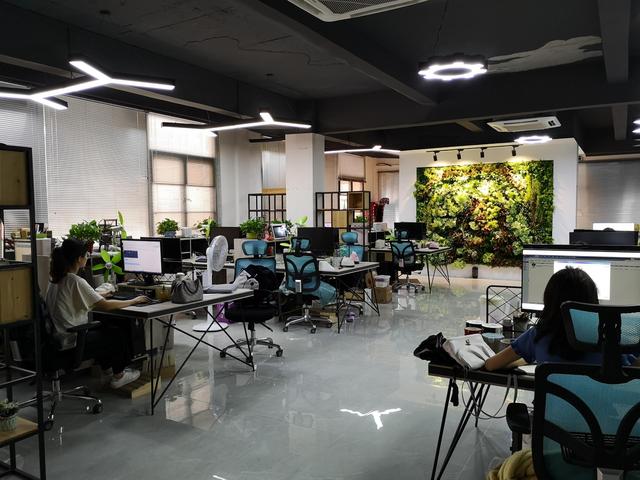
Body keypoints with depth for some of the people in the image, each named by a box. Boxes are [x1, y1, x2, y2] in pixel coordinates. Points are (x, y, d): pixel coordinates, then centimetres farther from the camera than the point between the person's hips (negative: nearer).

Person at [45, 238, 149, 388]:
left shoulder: (56, 279, 4)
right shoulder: (75, 281, -23)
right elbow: (105, 305, -22)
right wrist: (134, 301, -11)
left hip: (60, 337, 9)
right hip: (71, 343, -8)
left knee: (105, 328, 26)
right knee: (118, 334, 10)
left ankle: (108, 368, 37)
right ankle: (118, 376, 22)